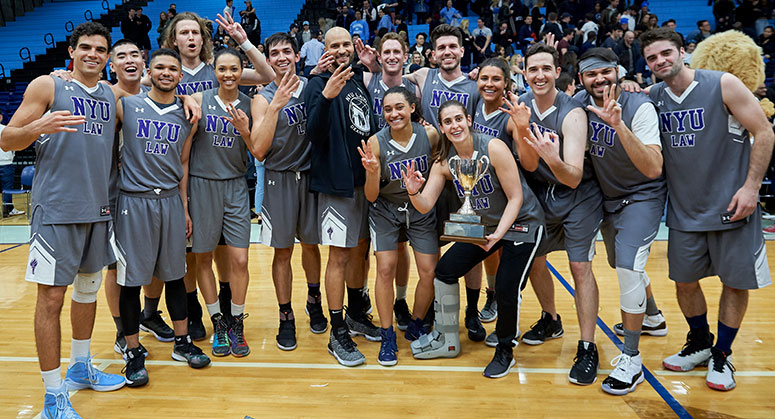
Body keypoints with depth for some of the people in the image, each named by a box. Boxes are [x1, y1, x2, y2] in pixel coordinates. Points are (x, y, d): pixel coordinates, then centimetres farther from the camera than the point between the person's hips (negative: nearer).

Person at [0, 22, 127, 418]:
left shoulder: (113, 95, 11)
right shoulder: (47, 86, -3)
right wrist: (39, 126, -26)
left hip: (97, 208, 6)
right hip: (56, 209, -6)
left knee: (89, 287, 15)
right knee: (51, 296, -4)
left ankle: (80, 369, 32)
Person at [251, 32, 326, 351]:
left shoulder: (312, 86, 2)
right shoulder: (264, 99, -7)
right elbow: (258, 151, -19)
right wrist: (276, 105, -26)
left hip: (311, 174, 2)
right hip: (280, 179, -2)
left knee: (311, 244, 15)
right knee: (282, 251, 5)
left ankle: (314, 301, 37)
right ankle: (286, 316, 19)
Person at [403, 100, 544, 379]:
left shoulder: (494, 148, -23)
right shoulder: (443, 162, -7)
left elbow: (516, 197, -20)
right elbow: (425, 206, -10)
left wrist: (498, 234, -30)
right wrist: (413, 192, -31)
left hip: (522, 223, -6)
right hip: (484, 226, 6)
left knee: (506, 288, -17)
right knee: (445, 270, 1)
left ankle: (505, 352, 11)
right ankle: (447, 341, 20)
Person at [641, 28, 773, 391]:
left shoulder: (723, 85, -11)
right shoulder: (652, 97, 1)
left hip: (731, 206, -3)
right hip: (684, 209, 4)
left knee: (735, 281, 6)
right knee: (684, 279, 11)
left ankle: (722, 356, 25)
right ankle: (700, 344, 35)